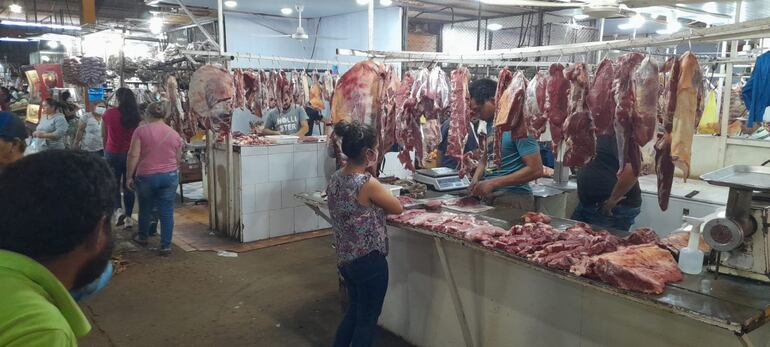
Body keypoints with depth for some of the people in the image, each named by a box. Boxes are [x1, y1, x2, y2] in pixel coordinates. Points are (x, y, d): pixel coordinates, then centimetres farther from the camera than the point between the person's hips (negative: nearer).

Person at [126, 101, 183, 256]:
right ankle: (166, 246, 6)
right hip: (170, 175, 1)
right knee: (167, 211, 4)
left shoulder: (141, 130, -7)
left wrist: (129, 176, -2)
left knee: (145, 208, 18)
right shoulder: (174, 134, 2)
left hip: (146, 176, -1)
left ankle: (143, 237, 38)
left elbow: (133, 155, -11)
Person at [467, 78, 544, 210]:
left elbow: (536, 170, -21)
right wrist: (476, 178, -1)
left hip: (513, 198, -8)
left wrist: (493, 183, -21)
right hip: (488, 197, 8)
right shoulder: (490, 124, 8)